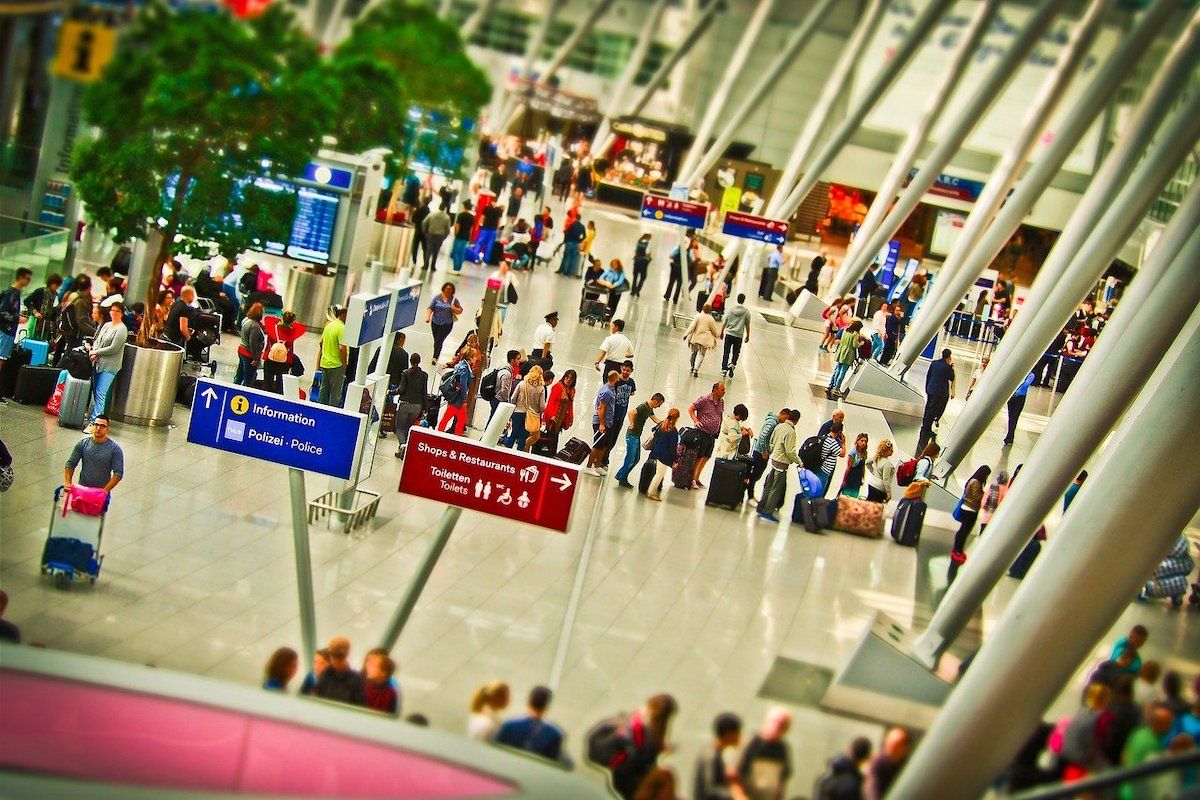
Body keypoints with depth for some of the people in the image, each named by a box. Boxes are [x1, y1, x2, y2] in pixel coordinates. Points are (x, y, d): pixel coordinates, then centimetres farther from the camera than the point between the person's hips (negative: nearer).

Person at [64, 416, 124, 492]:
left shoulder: (115, 449, -7)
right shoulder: (82, 443, 2)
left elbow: (118, 473, -10)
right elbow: (71, 464, 4)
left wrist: (106, 490, -20)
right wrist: (68, 482, -11)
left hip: (101, 491, -2)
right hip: (82, 488, 2)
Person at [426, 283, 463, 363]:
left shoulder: (454, 299, 1)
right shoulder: (437, 297, 1)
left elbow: (460, 311, 5)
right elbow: (430, 308, -2)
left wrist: (454, 308, -15)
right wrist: (427, 317, -17)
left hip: (447, 324, -2)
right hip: (435, 323, 2)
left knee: (439, 340, -13)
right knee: (436, 341, 10)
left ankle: (435, 358, -13)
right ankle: (436, 356, 27)